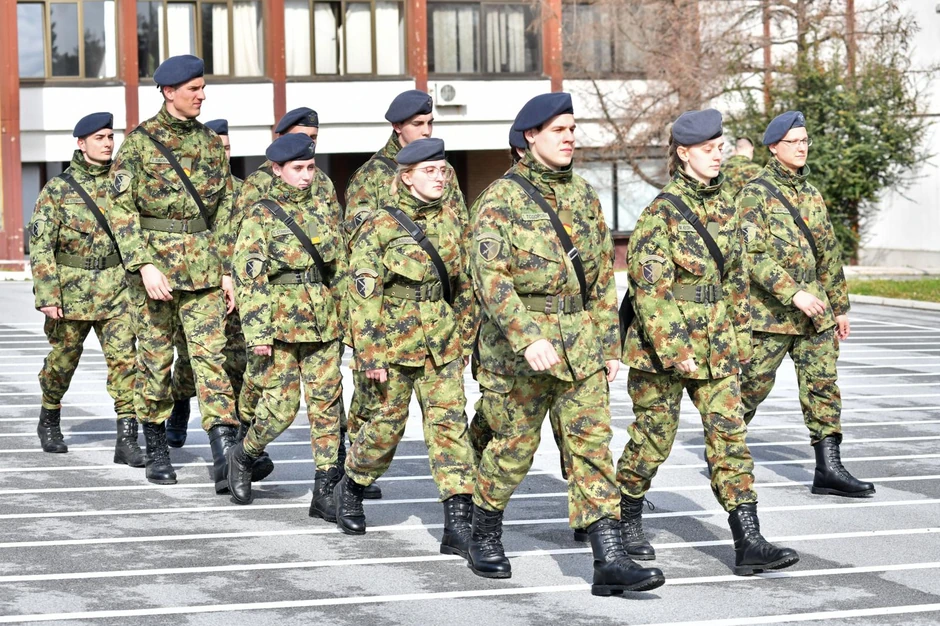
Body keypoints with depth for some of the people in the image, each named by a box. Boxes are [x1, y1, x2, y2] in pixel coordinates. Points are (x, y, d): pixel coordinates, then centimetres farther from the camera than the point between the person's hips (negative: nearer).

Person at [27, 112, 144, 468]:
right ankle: (49, 422, 37)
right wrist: (47, 296, -15)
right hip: (71, 289, -1)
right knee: (62, 361, 12)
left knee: (125, 359, -11)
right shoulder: (58, 188, -4)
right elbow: (40, 243, -7)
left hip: (115, 289, 1)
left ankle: (127, 440, -10)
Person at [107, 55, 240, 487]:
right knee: (155, 357, 6)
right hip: (153, 260, -2)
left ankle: (224, 458, -14)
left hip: (203, 267, 3)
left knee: (211, 354, -7)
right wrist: (144, 264, -17)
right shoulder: (139, 141, -3)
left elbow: (225, 210, 13)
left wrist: (227, 270, 7)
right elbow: (120, 205, -8)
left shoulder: (211, 143, 10)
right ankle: (156, 451, 20)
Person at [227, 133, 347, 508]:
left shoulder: (323, 211, 12)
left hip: (324, 326, 5)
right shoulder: (261, 216, -4)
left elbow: (340, 270, 18)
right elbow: (249, 278, -10)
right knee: (281, 406, -3)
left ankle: (325, 490, 5)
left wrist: (345, 318, 15)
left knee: (327, 403, 2)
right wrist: (258, 333, -15)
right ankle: (243, 457, 24)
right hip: (282, 326, -5)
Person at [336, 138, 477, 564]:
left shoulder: (449, 220, 6)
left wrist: (465, 337, 15)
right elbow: (363, 296, -12)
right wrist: (368, 354, -16)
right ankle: (350, 490, 35)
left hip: (442, 345, 4)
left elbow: (463, 285, 16)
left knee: (450, 422, -6)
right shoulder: (381, 227, -10)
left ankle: (458, 524, -9)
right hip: (394, 344, -4)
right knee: (385, 425, 7)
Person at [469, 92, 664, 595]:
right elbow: (489, 276, -19)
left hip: (582, 344, 5)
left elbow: (604, 275, 15)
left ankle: (609, 561, -6)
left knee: (592, 445, -3)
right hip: (517, 344, -5)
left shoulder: (582, 195, 10)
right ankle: (484, 538, 29)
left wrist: (610, 344, 10)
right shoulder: (502, 199, -8)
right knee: (513, 447, 6)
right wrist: (527, 338, -29)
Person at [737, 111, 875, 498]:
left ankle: (828, 469, -2)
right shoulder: (756, 194, -7)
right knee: (753, 387, 4)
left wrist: (840, 306, 18)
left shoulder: (811, 194, 14)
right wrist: (793, 293, -24)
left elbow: (829, 253, 19)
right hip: (770, 313, -6)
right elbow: (752, 255, -18)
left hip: (816, 311, 6)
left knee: (823, 385, -1)